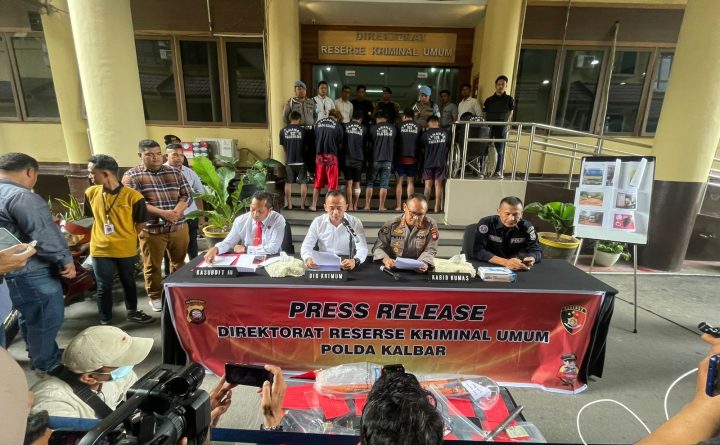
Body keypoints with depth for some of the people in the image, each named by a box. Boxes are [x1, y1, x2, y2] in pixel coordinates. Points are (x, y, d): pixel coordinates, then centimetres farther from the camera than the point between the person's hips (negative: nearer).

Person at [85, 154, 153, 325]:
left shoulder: (132, 196, -16)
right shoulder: (91, 193, -4)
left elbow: (140, 223, -4)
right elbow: (92, 217, 13)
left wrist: (125, 238, 2)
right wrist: (104, 235, 8)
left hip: (126, 249, -2)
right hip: (100, 249, 2)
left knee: (128, 282, 17)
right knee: (103, 287, 12)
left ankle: (132, 312, 39)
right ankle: (105, 321, 29)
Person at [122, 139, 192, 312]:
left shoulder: (174, 172, 7)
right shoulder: (131, 176, -4)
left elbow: (187, 194, 2)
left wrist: (177, 211, -17)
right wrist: (163, 213, -24)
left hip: (179, 227, 3)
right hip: (151, 230, -3)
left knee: (179, 261, 16)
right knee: (152, 266, 9)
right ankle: (154, 296, 29)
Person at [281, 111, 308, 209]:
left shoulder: (283, 131, -2)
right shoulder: (302, 130, -8)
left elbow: (283, 146, 7)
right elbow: (306, 146, 1)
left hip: (288, 161, 2)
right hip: (301, 160, -2)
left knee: (288, 183, 12)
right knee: (303, 183, 8)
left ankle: (289, 205, 14)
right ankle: (302, 205, 9)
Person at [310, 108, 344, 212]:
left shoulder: (318, 123, 5)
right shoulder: (338, 126, -4)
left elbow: (315, 138, 10)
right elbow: (340, 144, 2)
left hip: (319, 155, 4)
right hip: (331, 156, -3)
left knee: (318, 183, 13)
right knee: (332, 183, 5)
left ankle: (313, 205, 17)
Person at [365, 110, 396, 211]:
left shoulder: (373, 128, -2)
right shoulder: (393, 128, 5)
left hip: (375, 159, -1)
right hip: (388, 160, 1)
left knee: (370, 183, 8)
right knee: (384, 184, 4)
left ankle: (367, 205, 7)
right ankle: (381, 206, 5)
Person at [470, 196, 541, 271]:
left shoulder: (527, 227, -3)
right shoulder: (486, 223, -14)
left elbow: (536, 250, -5)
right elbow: (478, 251, -23)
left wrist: (530, 260, -30)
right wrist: (505, 262, -35)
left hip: (515, 270, 4)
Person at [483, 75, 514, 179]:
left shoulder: (509, 99, 7)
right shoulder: (489, 100, 9)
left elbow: (510, 114, 9)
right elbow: (484, 114, 10)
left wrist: (506, 124, -2)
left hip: (501, 128, -1)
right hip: (489, 127, 1)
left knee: (500, 150, -2)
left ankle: (498, 171, 3)